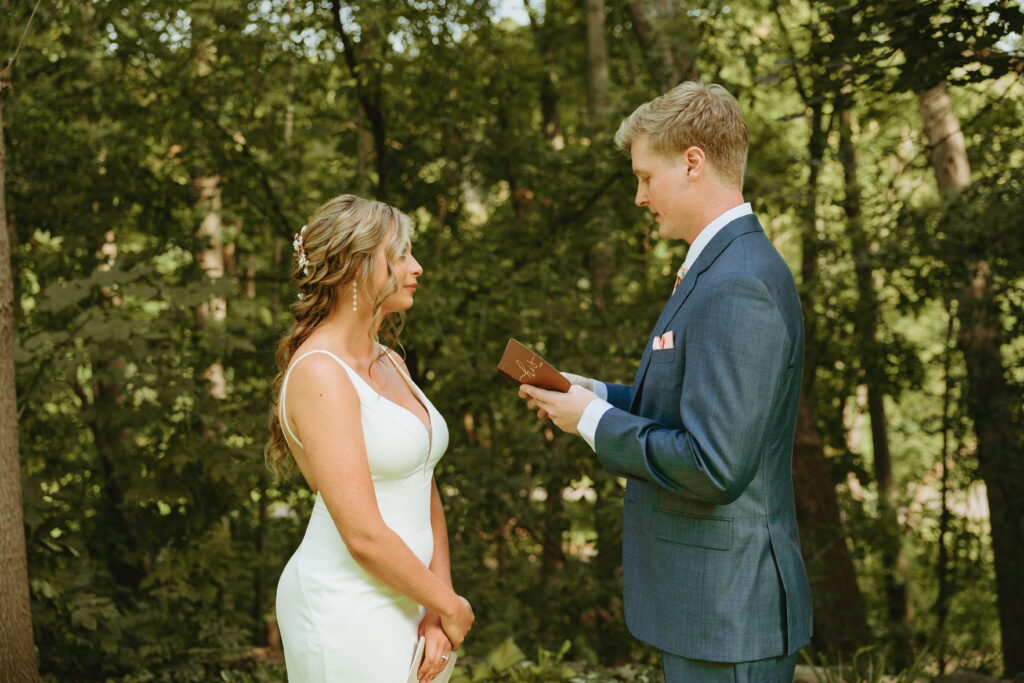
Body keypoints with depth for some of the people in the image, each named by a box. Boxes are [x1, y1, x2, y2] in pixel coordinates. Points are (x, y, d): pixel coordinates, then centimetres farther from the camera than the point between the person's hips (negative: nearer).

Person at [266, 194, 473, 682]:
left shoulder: (390, 364, 10)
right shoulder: (318, 373, -16)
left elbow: (425, 495, 9)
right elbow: (364, 536, -20)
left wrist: (436, 609, -1)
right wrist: (451, 606, -9)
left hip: (401, 600, 8)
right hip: (345, 605, -8)